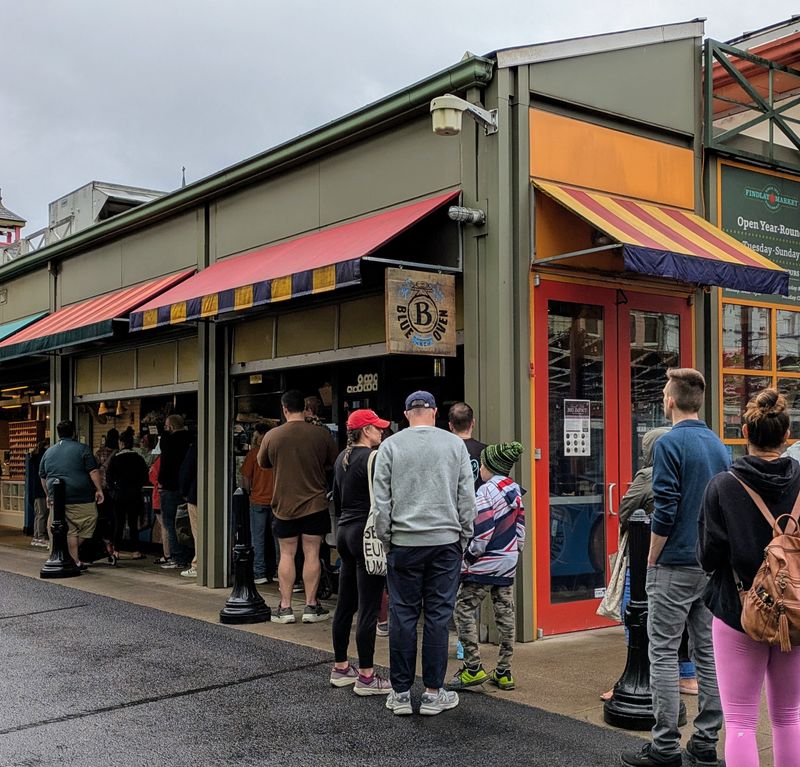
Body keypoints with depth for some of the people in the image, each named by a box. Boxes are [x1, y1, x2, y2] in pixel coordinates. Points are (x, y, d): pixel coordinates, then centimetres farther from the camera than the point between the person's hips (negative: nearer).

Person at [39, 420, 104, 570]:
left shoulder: (48, 452, 14)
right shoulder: (82, 449, -2)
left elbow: (43, 477, 21)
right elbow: (93, 471, -8)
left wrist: (49, 495, 31)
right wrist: (99, 490, -3)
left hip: (58, 499, 5)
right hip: (82, 498, -5)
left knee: (70, 531, 9)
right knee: (87, 526, 4)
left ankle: (75, 561, 10)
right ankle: (75, 559, -2)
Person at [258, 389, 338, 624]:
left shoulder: (272, 435, -6)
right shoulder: (321, 434, -8)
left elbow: (262, 463, 10)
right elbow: (334, 463, 7)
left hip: (284, 505, 1)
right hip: (315, 504, 0)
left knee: (286, 555, 8)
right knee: (312, 554, 4)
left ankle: (285, 607, 11)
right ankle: (311, 606, 9)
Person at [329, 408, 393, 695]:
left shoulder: (342, 458, 13)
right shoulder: (372, 458, -14)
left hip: (344, 532, 9)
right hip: (367, 534, -9)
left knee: (345, 605, 14)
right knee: (369, 609, -4)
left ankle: (340, 668, 23)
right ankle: (366, 677, -1)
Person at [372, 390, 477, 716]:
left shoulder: (390, 446, 1)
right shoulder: (455, 444, 3)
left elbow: (381, 500, 1)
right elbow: (467, 497, 4)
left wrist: (386, 539, 10)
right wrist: (463, 538, 12)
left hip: (404, 543, 0)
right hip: (445, 542, 0)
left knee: (402, 615, 6)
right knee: (438, 615, 4)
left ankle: (401, 693, 11)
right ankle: (433, 693, 9)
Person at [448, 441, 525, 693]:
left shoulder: (486, 492, -16)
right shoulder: (515, 491, 8)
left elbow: (482, 531, -20)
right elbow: (520, 528, 14)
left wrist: (470, 555, -7)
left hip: (484, 565, -8)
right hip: (509, 563, 8)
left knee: (464, 609, 1)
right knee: (505, 613, 10)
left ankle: (473, 668, -1)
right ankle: (504, 672, 15)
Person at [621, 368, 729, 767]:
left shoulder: (670, 444, -14)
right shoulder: (719, 445, 10)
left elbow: (665, 512, -17)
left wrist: (652, 560, -7)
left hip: (676, 566, -7)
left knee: (664, 654, -1)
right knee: (708, 652, 11)